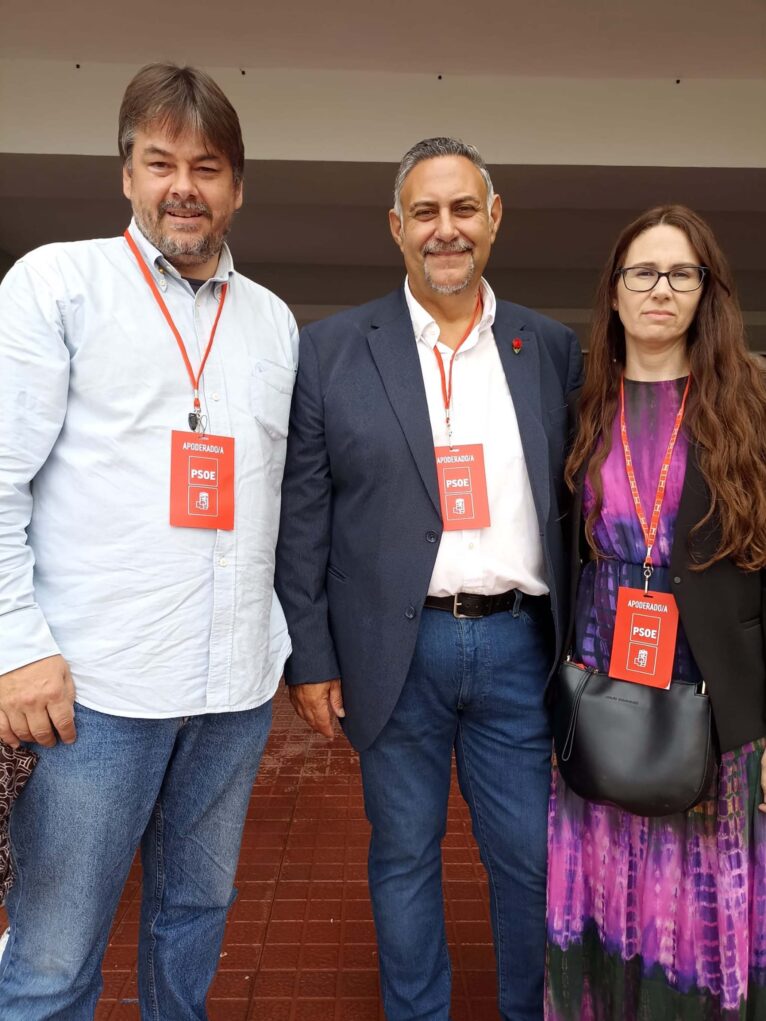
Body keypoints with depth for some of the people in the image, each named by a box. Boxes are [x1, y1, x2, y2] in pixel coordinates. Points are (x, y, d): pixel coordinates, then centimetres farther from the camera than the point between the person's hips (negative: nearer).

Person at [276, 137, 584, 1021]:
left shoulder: (552, 349, 6)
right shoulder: (331, 350, -1)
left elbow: (573, 504, 8)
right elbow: (301, 519, -2)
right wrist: (309, 658, -4)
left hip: (517, 643, 2)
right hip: (395, 650, -1)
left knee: (530, 857, 14)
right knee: (404, 856, 15)